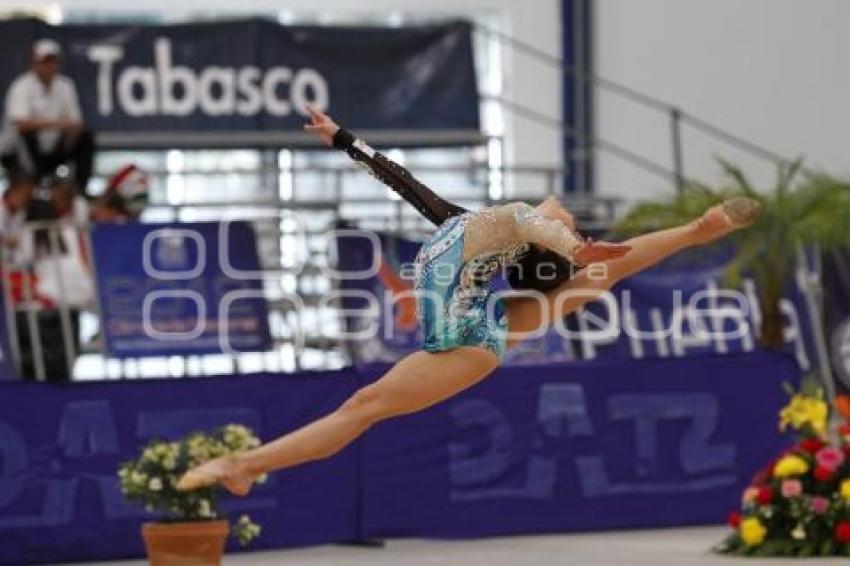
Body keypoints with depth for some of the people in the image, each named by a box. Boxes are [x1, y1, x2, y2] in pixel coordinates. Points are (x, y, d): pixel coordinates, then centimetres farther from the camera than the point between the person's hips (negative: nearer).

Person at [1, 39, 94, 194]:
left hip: (52, 153, 6)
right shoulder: (21, 87, -17)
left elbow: (76, 123, 2)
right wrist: (56, 123, -43)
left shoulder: (65, 86, 2)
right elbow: (20, 123, -34)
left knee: (86, 138, -11)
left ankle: (80, 189, -4)